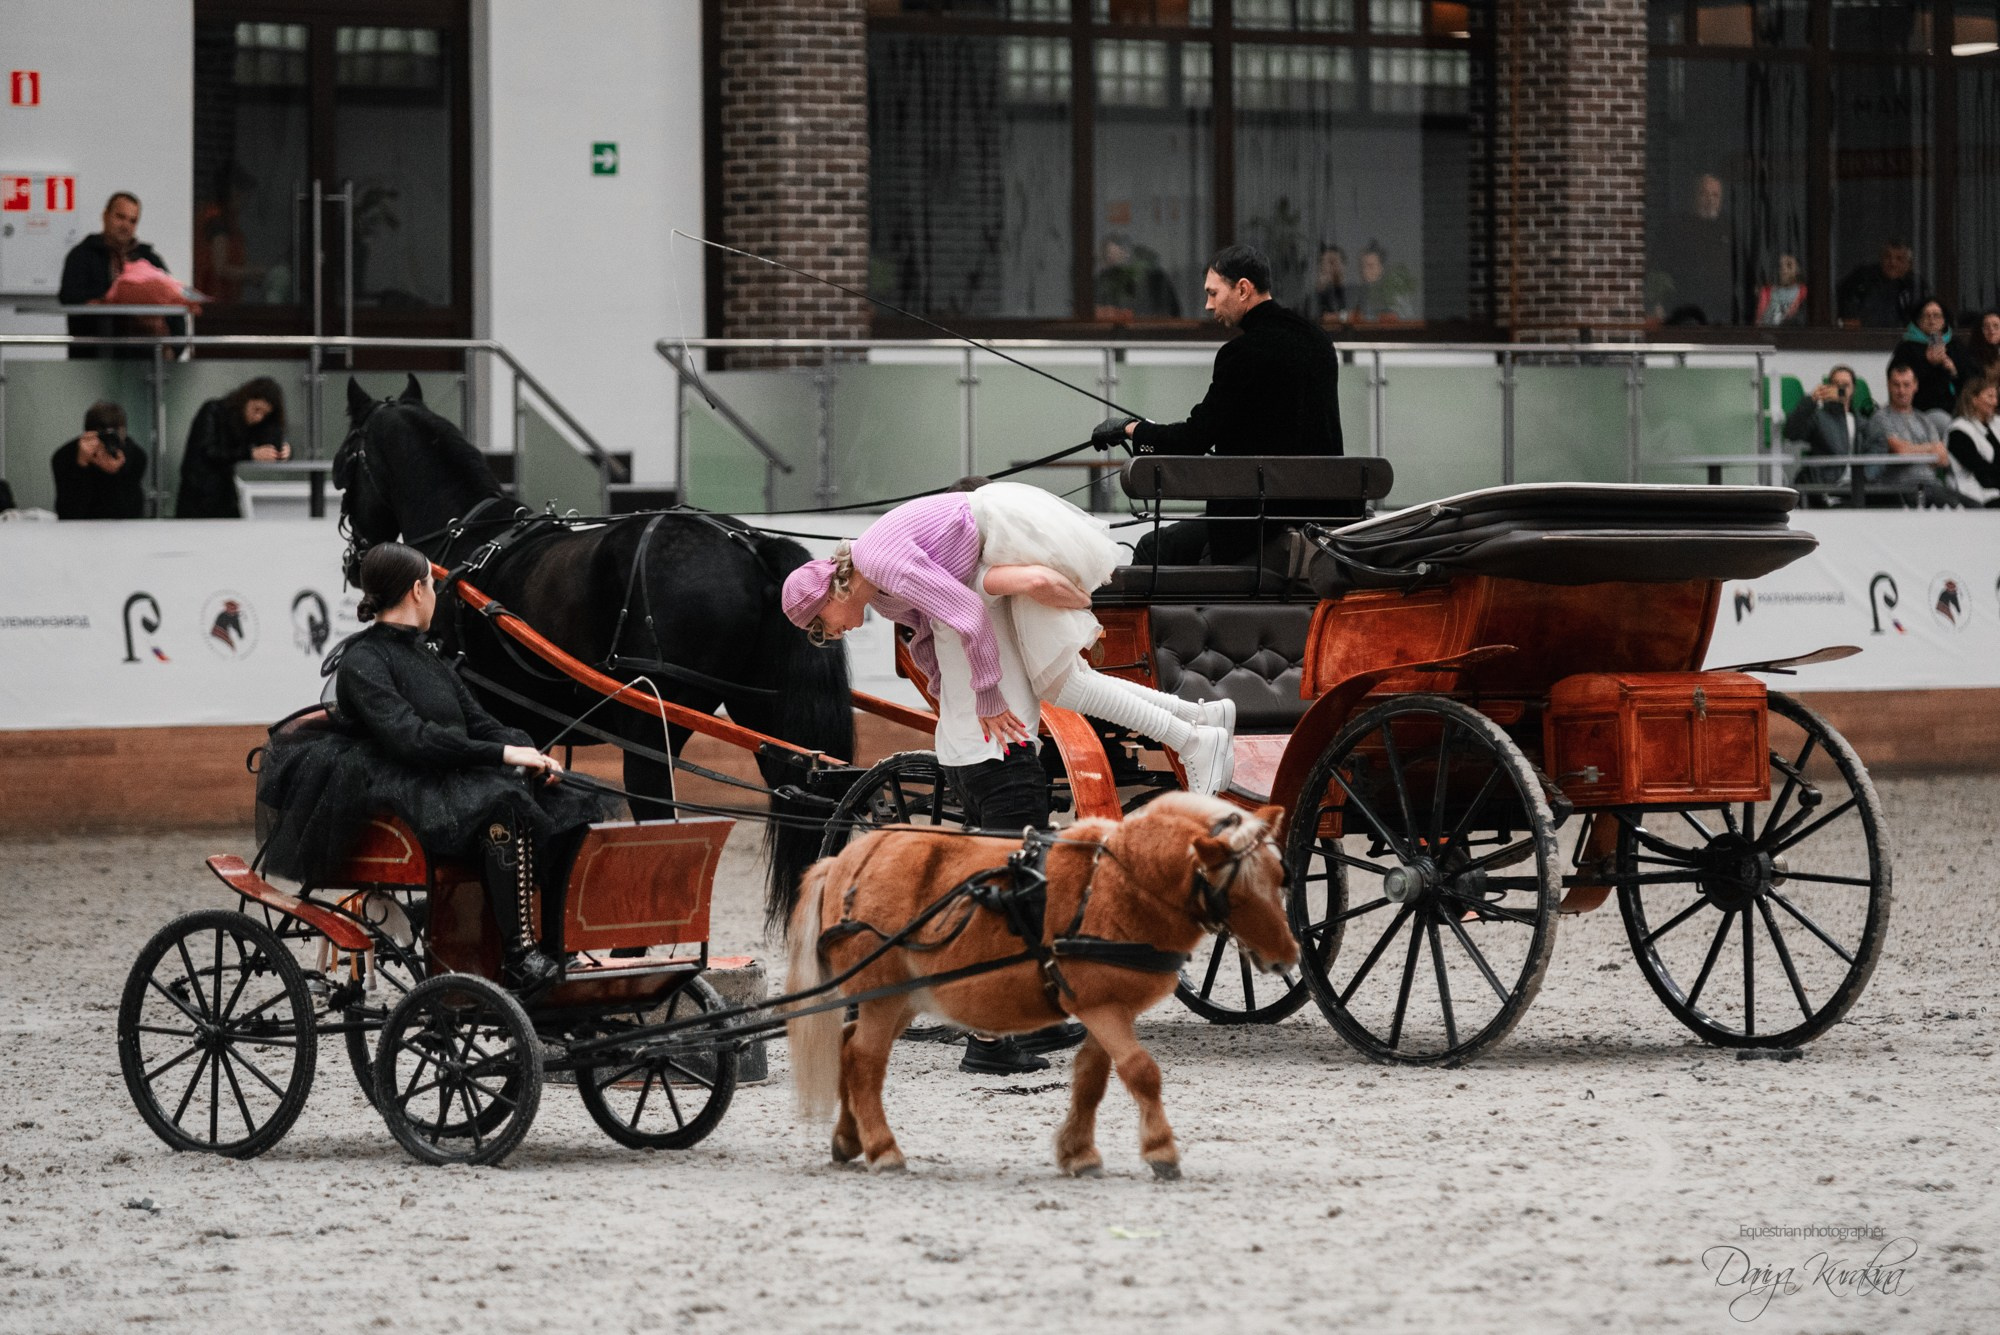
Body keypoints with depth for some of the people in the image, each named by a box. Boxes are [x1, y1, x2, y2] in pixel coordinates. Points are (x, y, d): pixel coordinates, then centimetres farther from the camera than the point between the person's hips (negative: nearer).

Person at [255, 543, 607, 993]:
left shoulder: (425, 657, 23)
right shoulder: (363, 661, -6)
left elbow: (479, 723, 17)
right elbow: (409, 738, -20)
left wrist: (532, 754, -4)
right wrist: (504, 754, -23)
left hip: (451, 785, 9)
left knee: (567, 807, -12)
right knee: (504, 804, -35)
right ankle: (519, 957, -38)